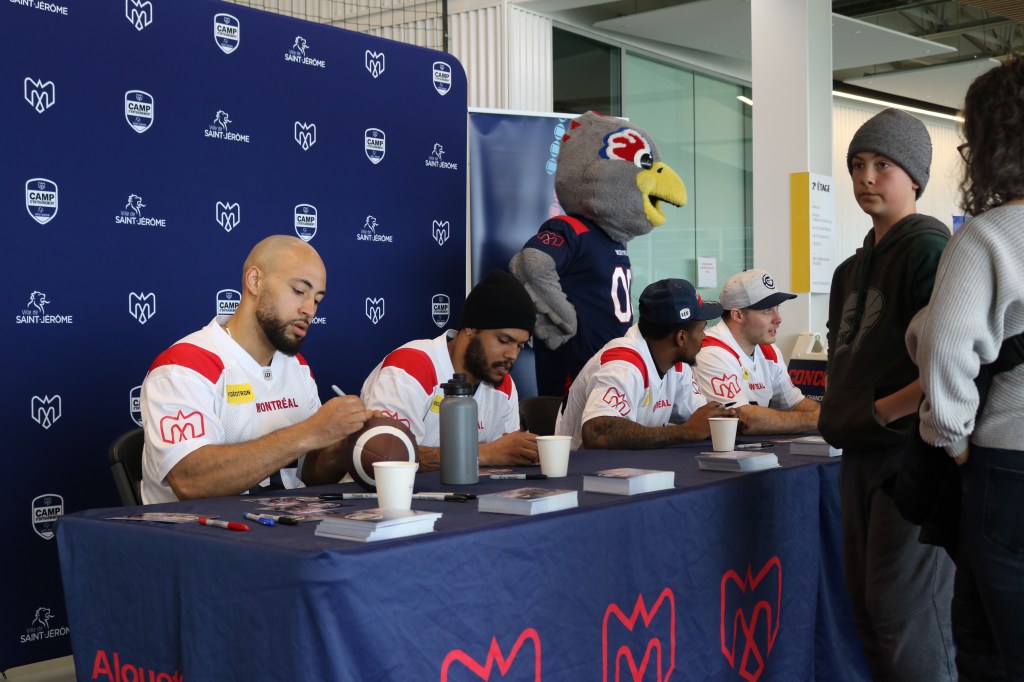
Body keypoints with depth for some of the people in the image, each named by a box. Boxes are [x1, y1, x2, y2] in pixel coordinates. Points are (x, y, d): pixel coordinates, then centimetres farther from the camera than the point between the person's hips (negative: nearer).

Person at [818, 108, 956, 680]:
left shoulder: (929, 250, -11)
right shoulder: (854, 268, 15)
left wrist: (880, 411, -15)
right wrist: (837, 413, 12)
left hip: (909, 452, -9)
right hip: (862, 454, 9)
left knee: (905, 615, -7)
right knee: (869, 609, 14)